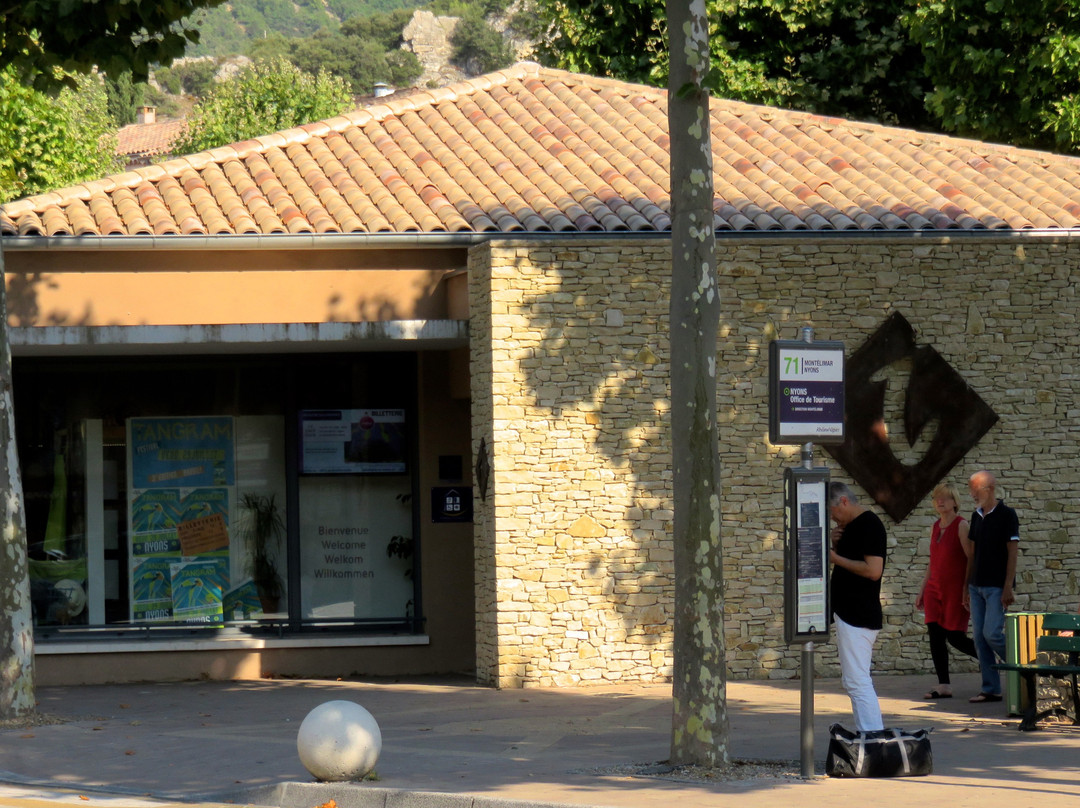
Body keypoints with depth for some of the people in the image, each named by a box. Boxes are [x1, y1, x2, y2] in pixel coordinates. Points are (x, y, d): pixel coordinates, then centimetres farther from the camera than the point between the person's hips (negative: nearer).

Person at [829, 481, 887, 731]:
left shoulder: (869, 525, -15)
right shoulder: (851, 526, 16)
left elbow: (873, 570, -24)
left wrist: (835, 557, -17)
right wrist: (836, 545, 6)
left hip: (857, 618, -11)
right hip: (850, 614, 11)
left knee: (857, 682, -12)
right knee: (853, 680, 15)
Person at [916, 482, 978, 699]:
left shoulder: (961, 525, -9)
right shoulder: (935, 527, 13)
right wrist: (922, 591, 19)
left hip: (955, 590, -7)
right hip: (935, 589, 7)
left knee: (955, 637, -5)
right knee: (935, 636, -1)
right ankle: (944, 686, 1)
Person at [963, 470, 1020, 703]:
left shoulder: (1006, 515, -8)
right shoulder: (977, 516, 13)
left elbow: (1013, 553, -11)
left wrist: (1008, 588, -17)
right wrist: (966, 588, 16)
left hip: (997, 586, -7)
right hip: (977, 585, 7)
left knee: (992, 633, -14)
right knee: (979, 637, 3)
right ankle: (990, 689, 6)